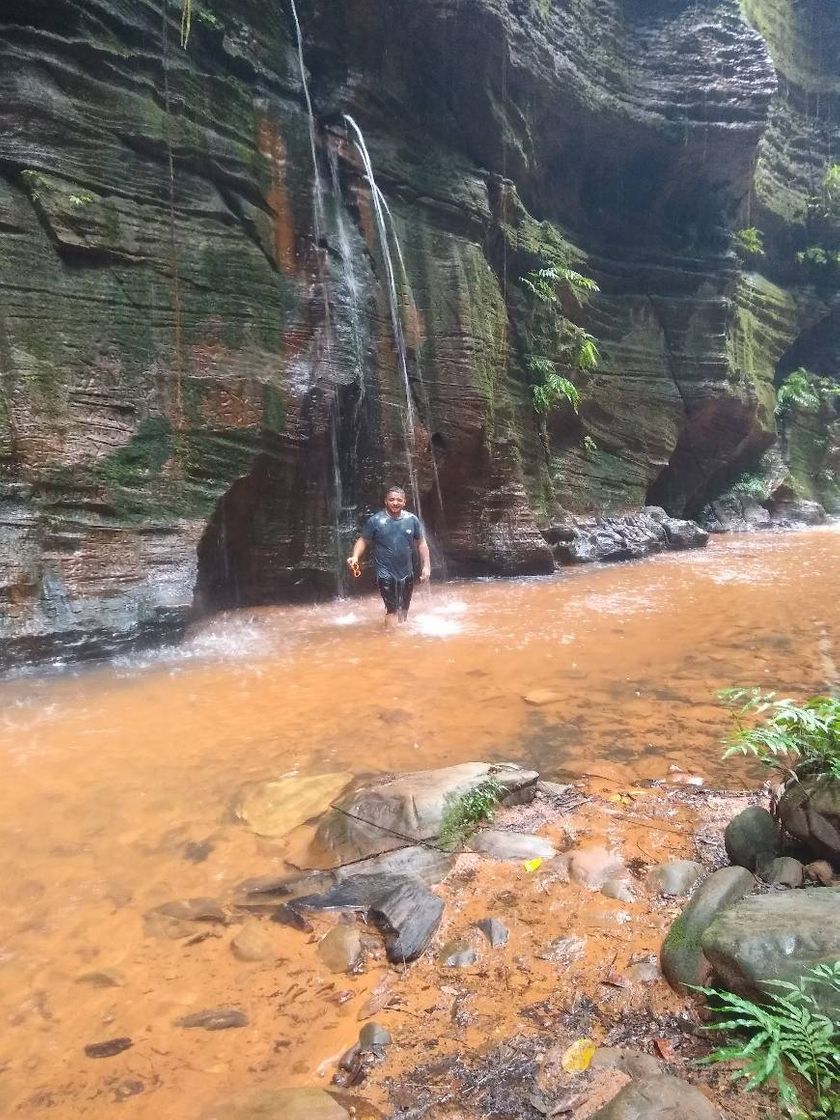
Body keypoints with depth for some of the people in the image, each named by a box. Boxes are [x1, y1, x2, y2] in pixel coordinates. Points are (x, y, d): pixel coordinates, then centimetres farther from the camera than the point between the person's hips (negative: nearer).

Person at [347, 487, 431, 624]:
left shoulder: (412, 520, 0)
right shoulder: (375, 520, -8)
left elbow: (421, 543, 6)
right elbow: (363, 541, -4)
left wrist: (426, 566, 1)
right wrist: (355, 557, -21)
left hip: (406, 574, 4)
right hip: (386, 574, -4)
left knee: (403, 610, 17)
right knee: (392, 609, -10)